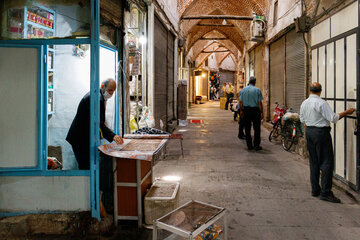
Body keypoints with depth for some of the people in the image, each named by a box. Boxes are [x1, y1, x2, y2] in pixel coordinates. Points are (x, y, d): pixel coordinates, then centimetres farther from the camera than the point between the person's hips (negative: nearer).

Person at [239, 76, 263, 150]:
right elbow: (260, 102, -7)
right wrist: (261, 112, -4)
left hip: (246, 110, 3)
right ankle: (256, 145, 2)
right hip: (255, 110, -3)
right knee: (256, 128, 4)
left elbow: (241, 101, 4)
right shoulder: (257, 90, -4)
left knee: (247, 129, 8)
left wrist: (241, 111, 11)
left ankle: (249, 145, 10)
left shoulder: (243, 90, 5)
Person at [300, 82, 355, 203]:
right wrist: (346, 112, -3)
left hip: (309, 131, 8)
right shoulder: (321, 103, -15)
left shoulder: (304, 103, 7)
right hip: (321, 132, -8)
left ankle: (315, 189, 20)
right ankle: (325, 192, -3)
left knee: (313, 161, 14)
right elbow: (333, 118, -15)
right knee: (326, 162, -3)